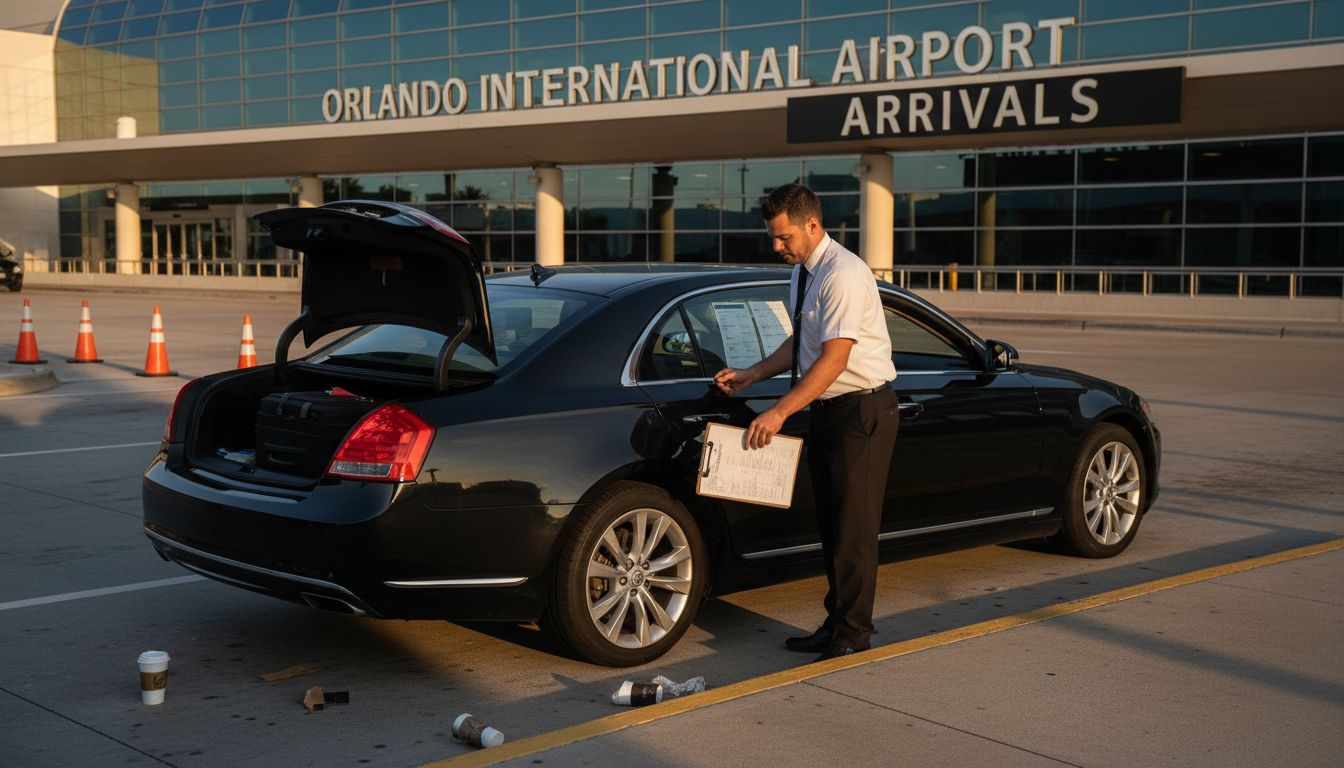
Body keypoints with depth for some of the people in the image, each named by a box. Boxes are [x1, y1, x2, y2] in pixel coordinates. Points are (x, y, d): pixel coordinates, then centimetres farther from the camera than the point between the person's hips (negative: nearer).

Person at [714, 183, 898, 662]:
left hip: (861, 411, -9)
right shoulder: (803, 272, 9)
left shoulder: (844, 275, -21)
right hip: (828, 409, 10)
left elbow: (834, 358, -26)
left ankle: (853, 632, 8)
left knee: (853, 526, -2)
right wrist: (751, 375, 6)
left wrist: (779, 413, -29)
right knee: (830, 522, 14)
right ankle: (835, 623, 23)